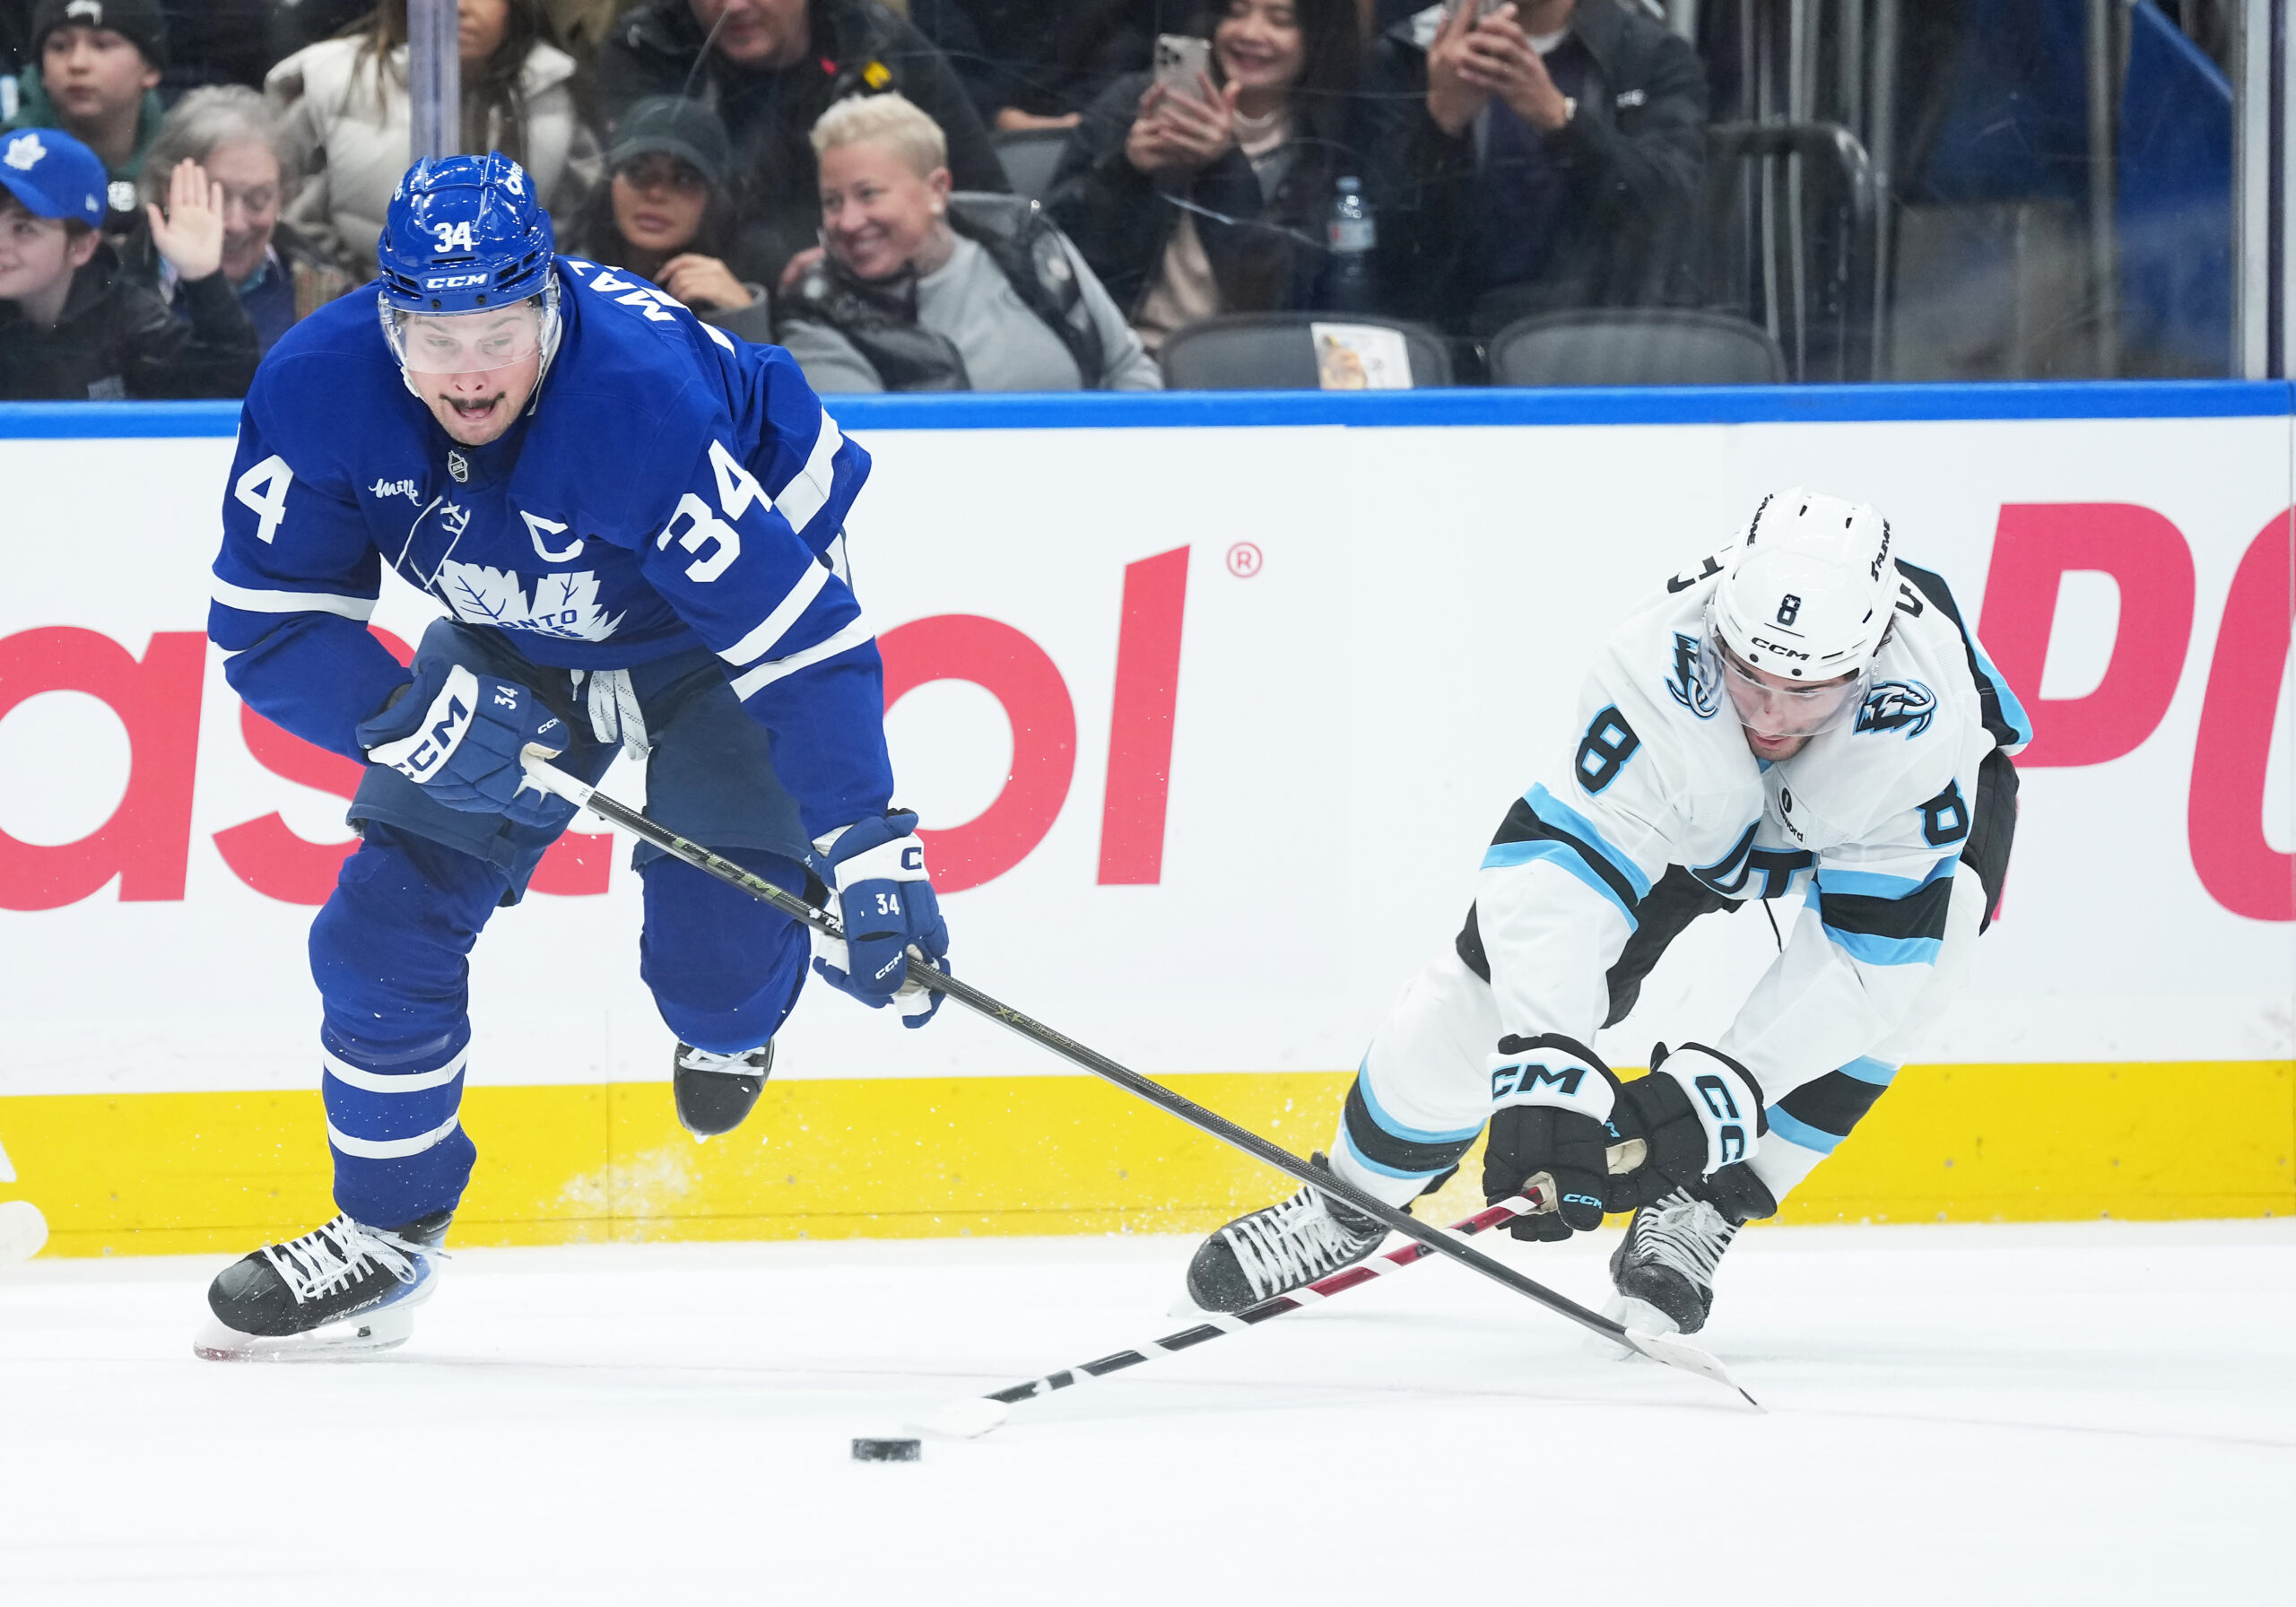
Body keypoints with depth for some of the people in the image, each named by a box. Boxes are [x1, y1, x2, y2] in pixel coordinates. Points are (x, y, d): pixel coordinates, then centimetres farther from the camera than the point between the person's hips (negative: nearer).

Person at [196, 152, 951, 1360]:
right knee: (388, 921, -4)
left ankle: (732, 1022, 25)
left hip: (722, 610, -4)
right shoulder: (317, 389, -29)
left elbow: (796, 637, -38)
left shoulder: (647, 397, -41)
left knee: (709, 961, -14)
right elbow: (266, 626, -19)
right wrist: (416, 720, -35)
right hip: (512, 642, 4)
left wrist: (869, 851, -42)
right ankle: (381, 1234, 15)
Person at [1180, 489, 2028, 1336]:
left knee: (1914, 942, -32)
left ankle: (1701, 1205, -16)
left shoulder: (1925, 717, -43)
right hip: (1700, 800, 1)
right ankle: (1355, 1196, 17)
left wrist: (1715, 1089, -44)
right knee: (1508, 974, -10)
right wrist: (1545, 1069, -56)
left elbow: (1869, 955, -38)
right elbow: (1560, 860, -44)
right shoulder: (1657, 665, -42)